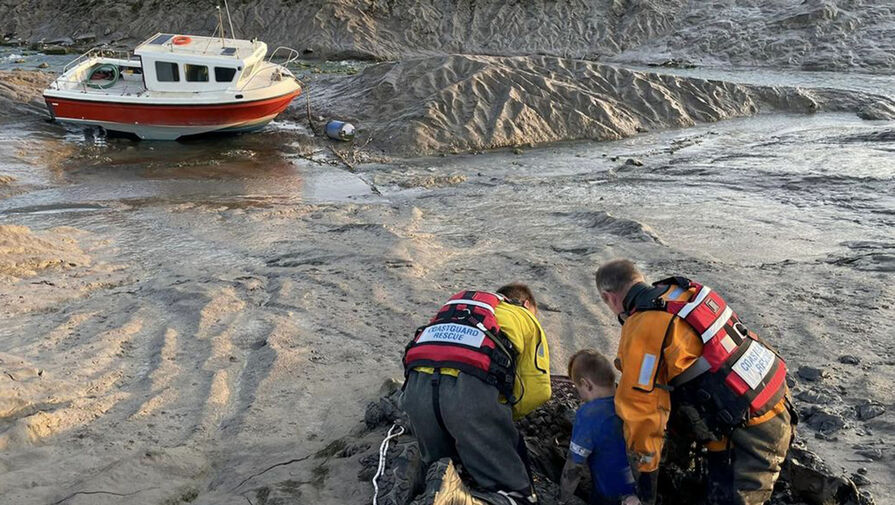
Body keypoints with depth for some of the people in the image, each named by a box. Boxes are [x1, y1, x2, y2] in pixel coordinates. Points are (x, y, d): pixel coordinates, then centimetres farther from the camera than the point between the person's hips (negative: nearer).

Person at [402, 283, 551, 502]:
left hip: (416, 386, 5)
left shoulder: (457, 306, 38)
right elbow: (538, 390, 14)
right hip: (472, 391, -5)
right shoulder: (526, 318, 25)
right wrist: (502, 416, 29)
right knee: (513, 489, 5)